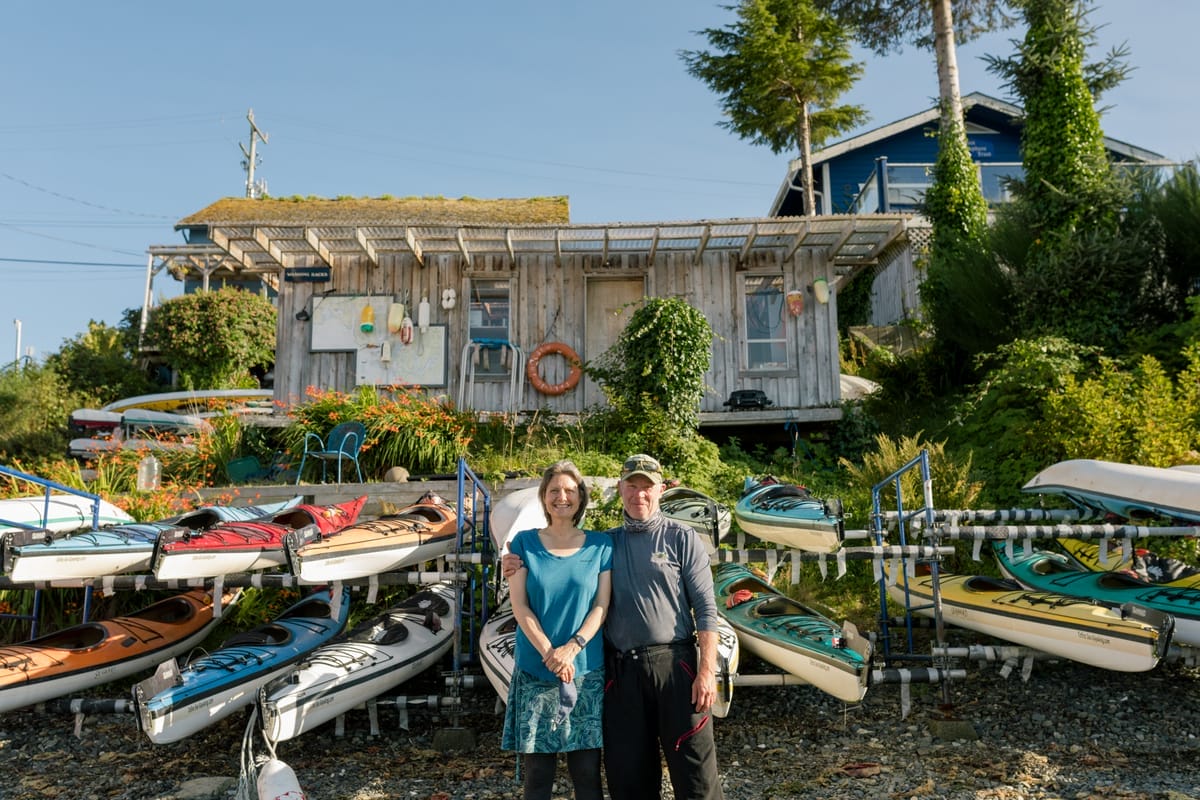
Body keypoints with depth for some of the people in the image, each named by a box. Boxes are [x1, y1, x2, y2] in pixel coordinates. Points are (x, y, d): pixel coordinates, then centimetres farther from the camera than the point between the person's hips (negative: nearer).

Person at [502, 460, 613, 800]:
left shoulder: (600, 545, 3)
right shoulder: (524, 542, 2)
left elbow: (602, 606, 0)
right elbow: (519, 606, -3)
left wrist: (572, 648, -14)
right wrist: (549, 653, -14)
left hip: (587, 670, 0)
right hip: (534, 670, 0)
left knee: (587, 770, 5)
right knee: (538, 771, 6)